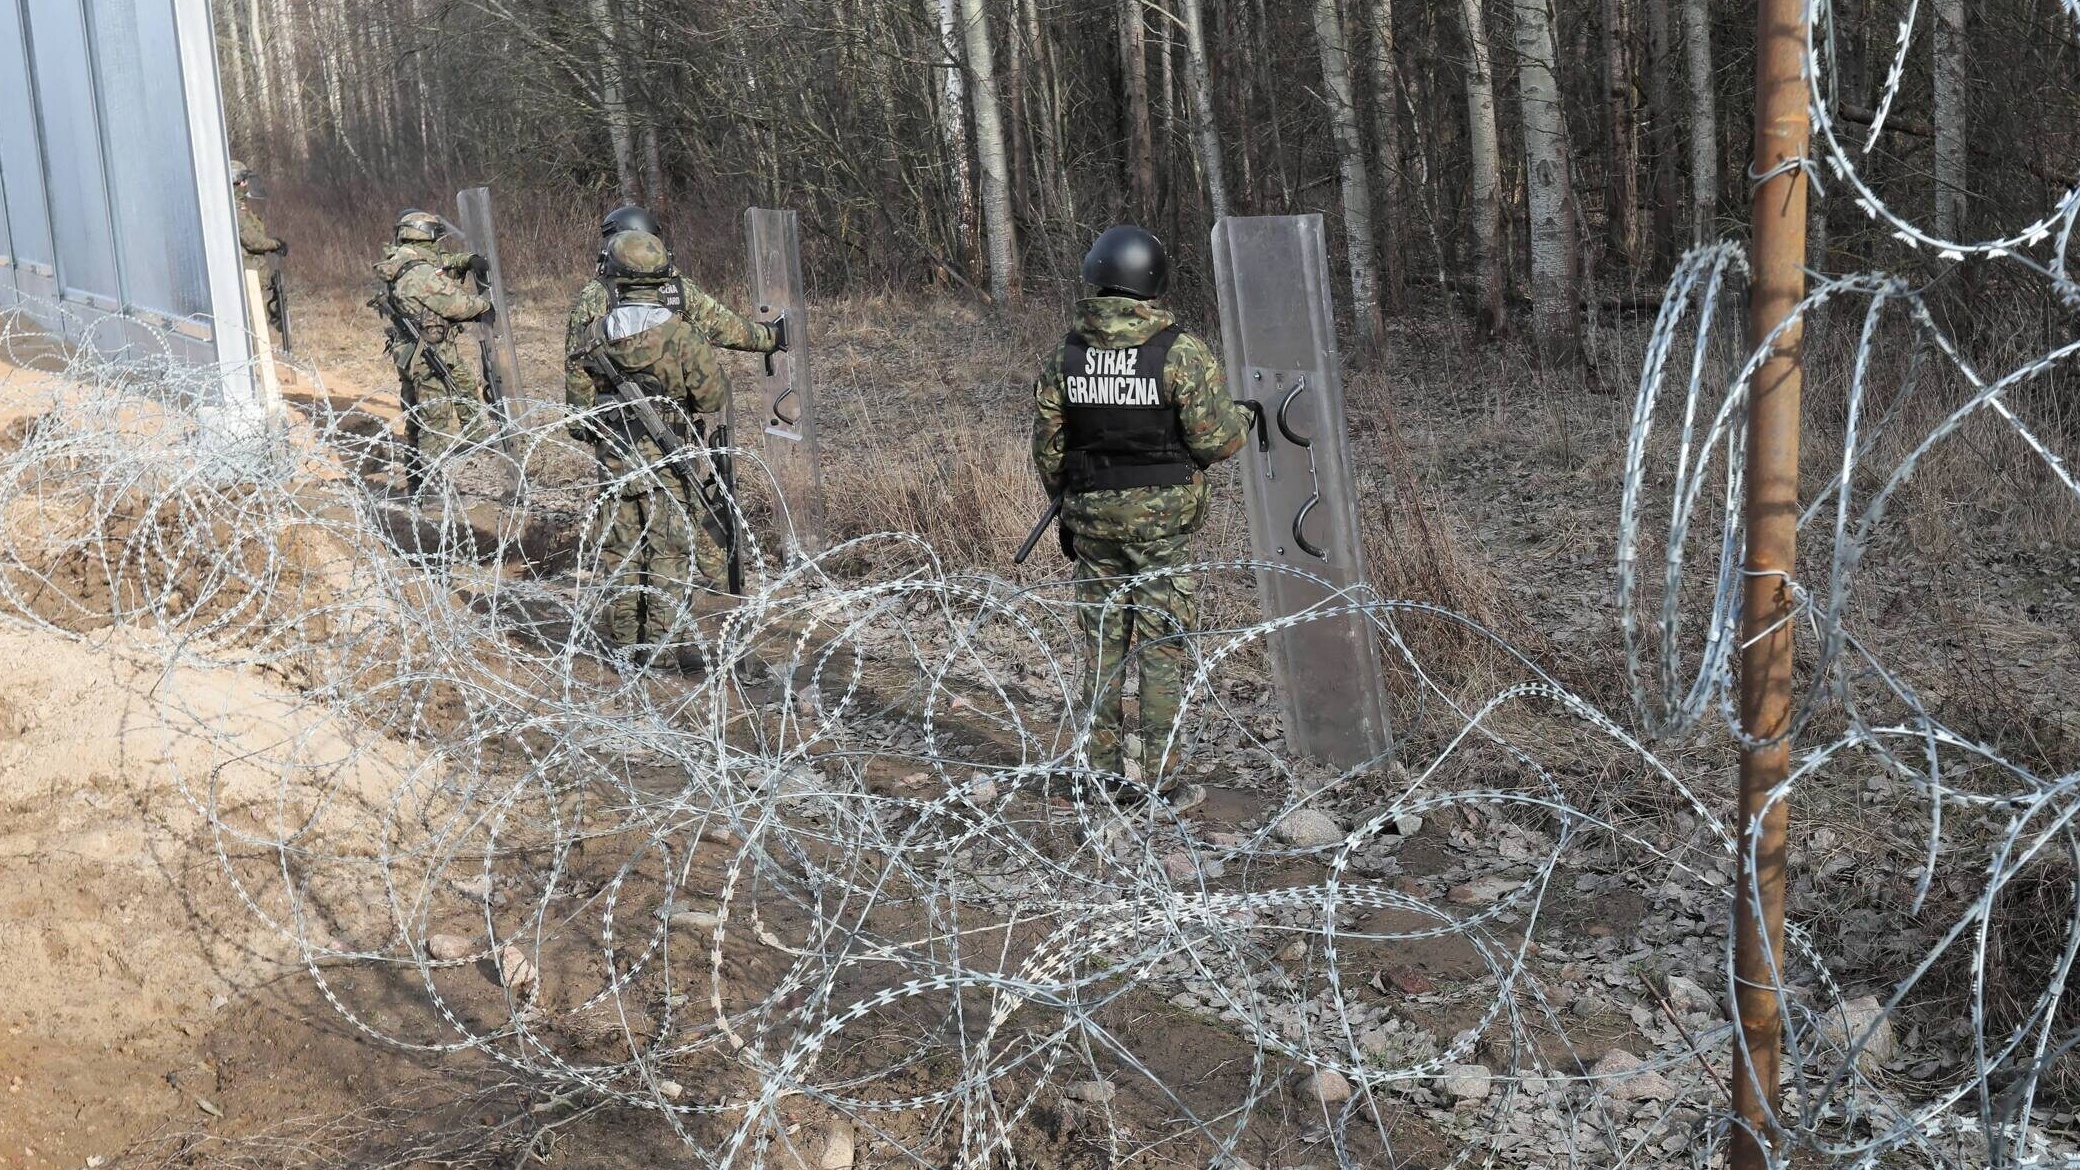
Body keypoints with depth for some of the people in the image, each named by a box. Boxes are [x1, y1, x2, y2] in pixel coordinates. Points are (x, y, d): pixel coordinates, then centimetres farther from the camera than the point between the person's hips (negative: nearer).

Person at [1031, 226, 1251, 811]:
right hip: (1163, 520, -4)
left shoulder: (1064, 354, 1)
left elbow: (1047, 447, 6)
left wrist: (1067, 503, 21)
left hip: (1092, 518, 4)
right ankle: (1156, 782, 6)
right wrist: (1244, 418, 9)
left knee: (1103, 646, 14)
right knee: (1162, 650, 3)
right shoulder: (1181, 352, -13)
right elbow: (1214, 439, -13)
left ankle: (1106, 768, 22)